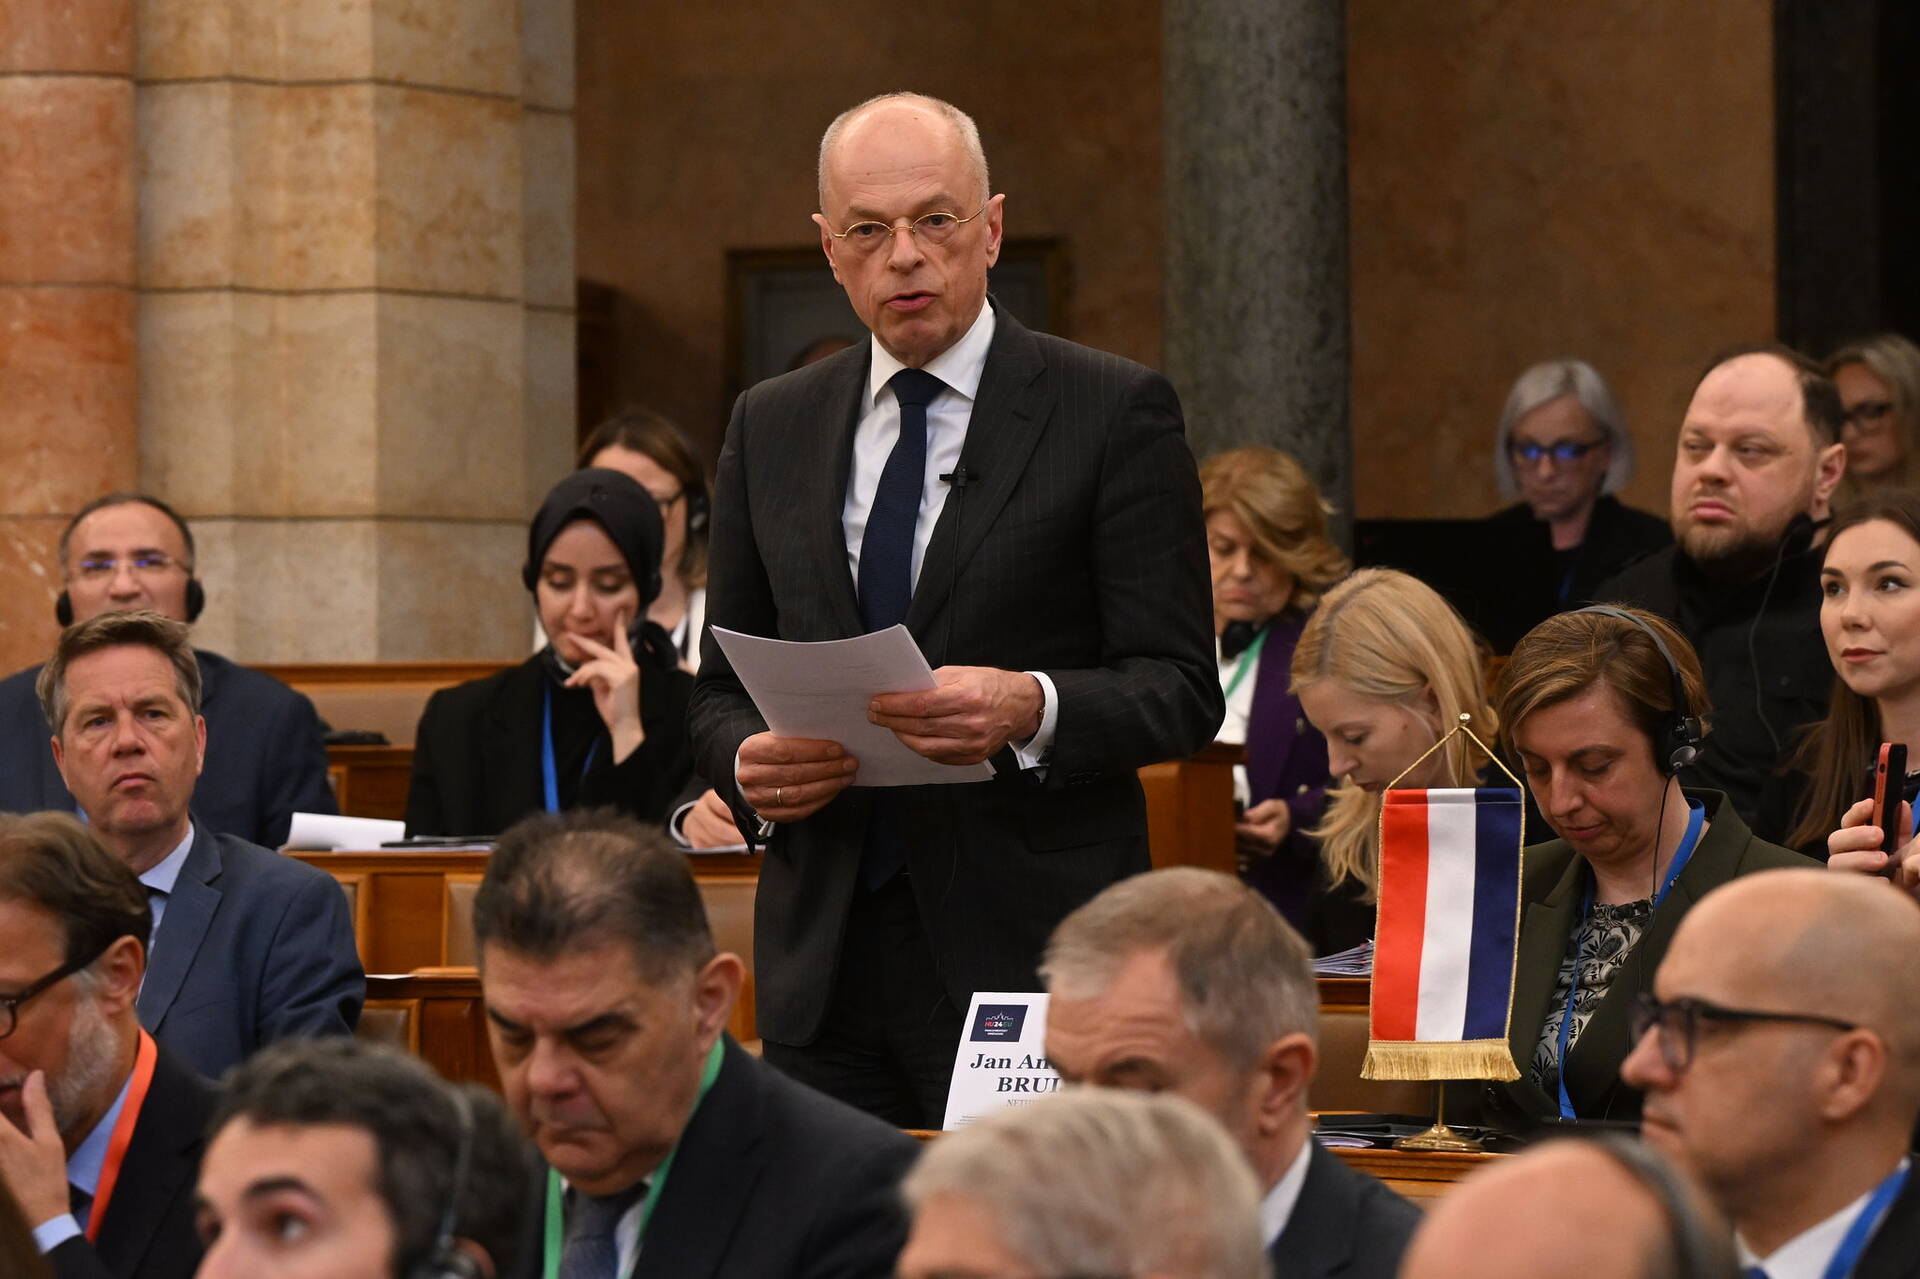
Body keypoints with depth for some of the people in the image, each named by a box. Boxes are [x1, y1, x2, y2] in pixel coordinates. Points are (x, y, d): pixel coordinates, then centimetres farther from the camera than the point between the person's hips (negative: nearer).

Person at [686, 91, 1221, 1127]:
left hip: (1028, 958, -4)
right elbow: (721, 688, 17)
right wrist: (748, 765, -5)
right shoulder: (769, 428, 14)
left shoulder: (1114, 413, 1)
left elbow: (1181, 690, -3)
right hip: (825, 961, 4)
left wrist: (1032, 709, -22)